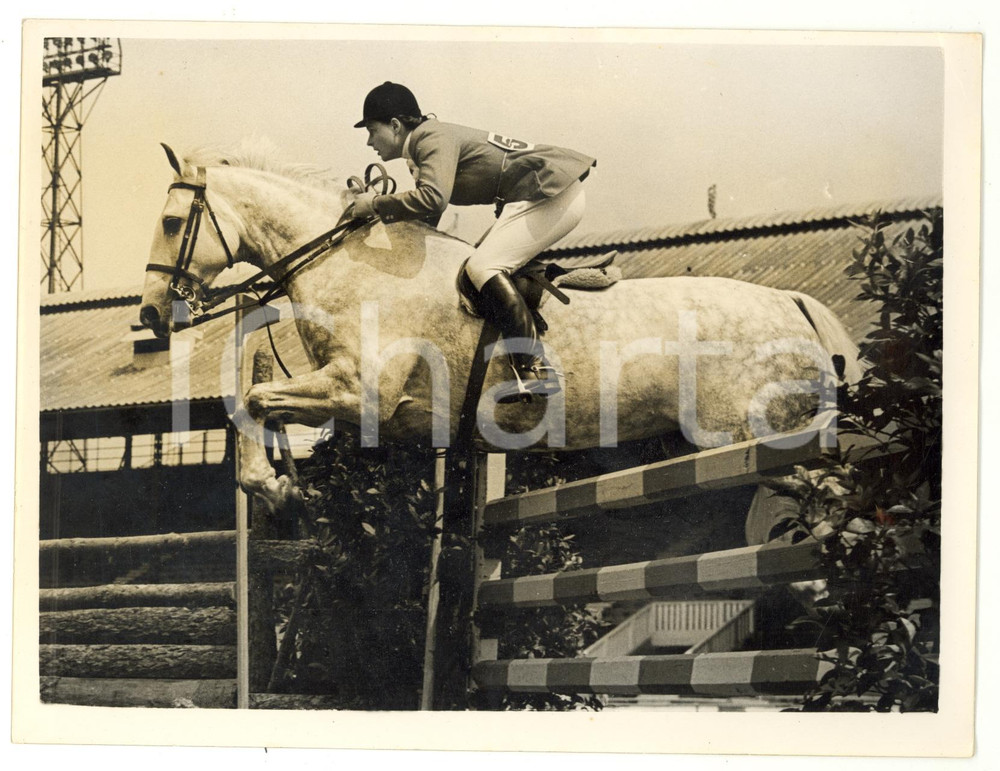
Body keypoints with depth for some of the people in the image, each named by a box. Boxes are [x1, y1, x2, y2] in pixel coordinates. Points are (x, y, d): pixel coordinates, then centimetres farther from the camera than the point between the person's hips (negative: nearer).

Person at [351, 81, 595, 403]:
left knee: (483, 267, -19)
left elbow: (432, 198, -30)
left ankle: (535, 370, -25)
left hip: (550, 193, -11)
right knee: (483, 264, 17)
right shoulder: (420, 151, 17)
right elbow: (426, 220, 22)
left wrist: (375, 204, -19)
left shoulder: (433, 138, -14)